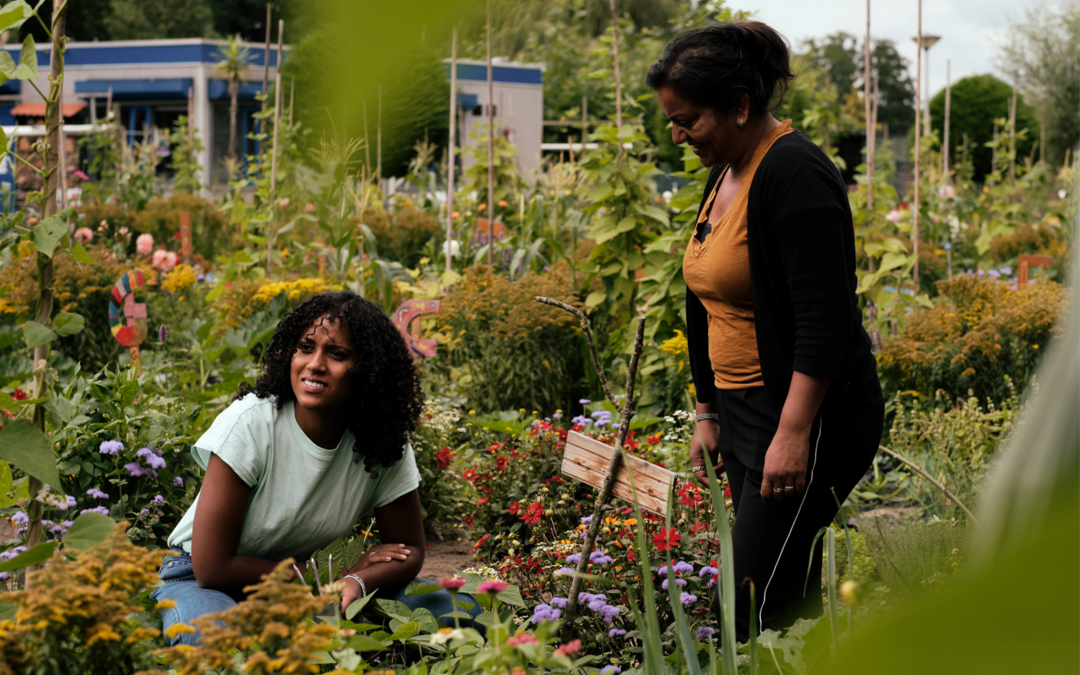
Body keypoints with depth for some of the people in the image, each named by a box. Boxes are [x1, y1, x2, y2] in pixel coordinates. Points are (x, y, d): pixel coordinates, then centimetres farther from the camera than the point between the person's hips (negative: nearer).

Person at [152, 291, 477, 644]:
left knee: (438, 604, -16)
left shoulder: (384, 439, -11)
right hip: (201, 582, -4)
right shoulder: (250, 423, -23)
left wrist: (356, 583, -27)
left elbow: (408, 550, -2)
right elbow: (212, 568, -25)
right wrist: (338, 575, -21)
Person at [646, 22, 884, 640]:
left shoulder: (793, 174, -17)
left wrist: (794, 433, -25)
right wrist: (708, 413, 21)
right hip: (746, 414, 10)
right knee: (790, 601, 11)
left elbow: (825, 317, -23)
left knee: (754, 609, -11)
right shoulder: (726, 173, 13)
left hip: (810, 420, -10)